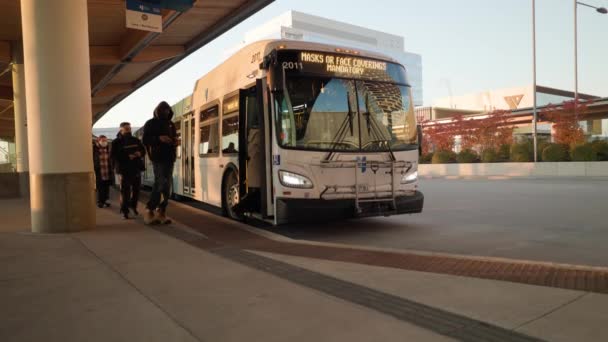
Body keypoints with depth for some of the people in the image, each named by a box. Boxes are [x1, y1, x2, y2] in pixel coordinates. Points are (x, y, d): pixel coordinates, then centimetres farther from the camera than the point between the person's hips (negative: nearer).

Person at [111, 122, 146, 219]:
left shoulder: (136, 140, 13)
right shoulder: (116, 142, -1)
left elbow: (143, 150, 18)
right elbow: (114, 156, -9)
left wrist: (139, 153, -6)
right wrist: (128, 157, -19)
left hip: (136, 168, 5)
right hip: (125, 170, -5)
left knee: (136, 189, 11)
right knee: (125, 191, -6)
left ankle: (133, 206, 32)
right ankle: (124, 211, 0)